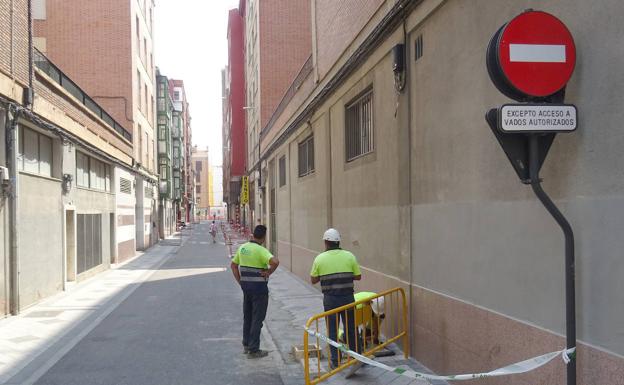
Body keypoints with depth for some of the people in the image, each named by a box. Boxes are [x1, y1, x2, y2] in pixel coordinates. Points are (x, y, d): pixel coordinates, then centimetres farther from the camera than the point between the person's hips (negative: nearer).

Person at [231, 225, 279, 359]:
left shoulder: (243, 247, 5)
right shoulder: (260, 250, -18)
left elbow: (233, 265, 15)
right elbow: (275, 261, -33)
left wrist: (240, 281, 14)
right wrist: (268, 272, -16)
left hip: (245, 285, 7)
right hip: (259, 286, -7)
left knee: (247, 316, 19)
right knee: (257, 318, 1)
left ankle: (246, 345, 30)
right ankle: (253, 350, 4)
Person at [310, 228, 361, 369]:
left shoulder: (319, 259, -5)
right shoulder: (349, 256, -3)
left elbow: (313, 280, 3)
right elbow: (358, 276, 3)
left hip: (330, 298, -1)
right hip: (347, 297, 1)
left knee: (332, 330, 9)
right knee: (351, 328, 15)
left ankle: (335, 361, 11)